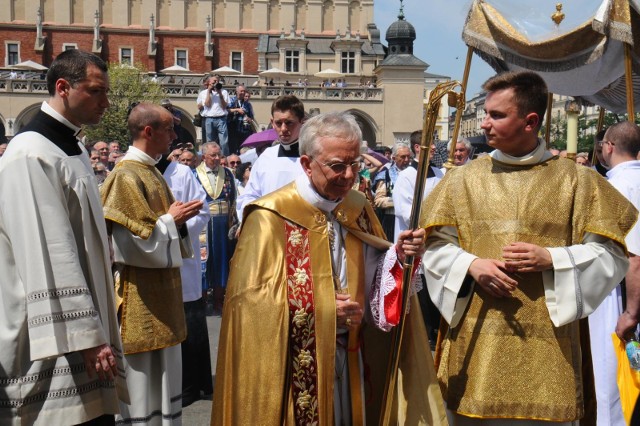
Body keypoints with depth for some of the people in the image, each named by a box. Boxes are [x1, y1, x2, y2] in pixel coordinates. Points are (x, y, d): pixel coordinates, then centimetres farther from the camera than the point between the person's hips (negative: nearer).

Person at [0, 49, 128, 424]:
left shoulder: (74, 149, 14)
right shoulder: (31, 155, -16)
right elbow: (48, 258, -21)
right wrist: (87, 338, -21)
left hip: (84, 328, 9)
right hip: (58, 342, -9)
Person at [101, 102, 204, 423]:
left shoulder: (151, 173, 12)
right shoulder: (127, 176, -16)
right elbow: (137, 239, -21)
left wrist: (178, 216, 3)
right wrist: (172, 219, -11)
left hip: (162, 286, 10)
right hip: (139, 292, -10)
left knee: (162, 369, 16)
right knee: (141, 370, -1)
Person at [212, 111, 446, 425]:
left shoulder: (359, 209, 5)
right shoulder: (270, 217, -14)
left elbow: (370, 278, 9)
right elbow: (252, 294, -15)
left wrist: (397, 255, -12)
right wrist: (322, 308, -18)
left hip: (348, 355, 6)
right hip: (294, 362, -5)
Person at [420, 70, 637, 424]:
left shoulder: (575, 180, 2)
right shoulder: (463, 178, 6)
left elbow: (610, 253, 2)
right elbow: (435, 245, 7)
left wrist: (550, 259, -13)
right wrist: (471, 265, -12)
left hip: (547, 342, -1)